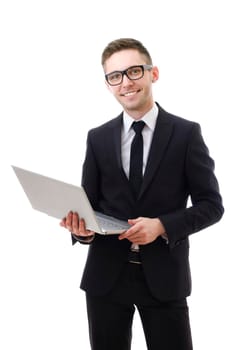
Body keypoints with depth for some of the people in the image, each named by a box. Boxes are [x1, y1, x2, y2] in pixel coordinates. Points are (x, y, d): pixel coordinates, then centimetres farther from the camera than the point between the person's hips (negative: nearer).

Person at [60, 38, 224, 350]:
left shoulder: (186, 133, -2)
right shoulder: (97, 138, 6)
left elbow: (211, 204, -3)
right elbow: (89, 203, 8)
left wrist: (162, 225, -18)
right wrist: (82, 227, -14)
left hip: (164, 274, -2)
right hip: (106, 274, 3)